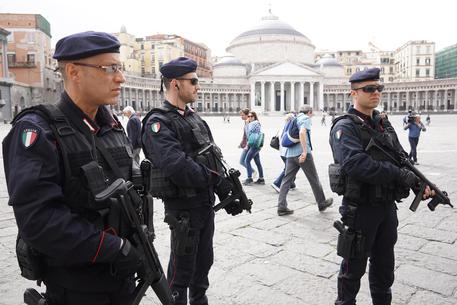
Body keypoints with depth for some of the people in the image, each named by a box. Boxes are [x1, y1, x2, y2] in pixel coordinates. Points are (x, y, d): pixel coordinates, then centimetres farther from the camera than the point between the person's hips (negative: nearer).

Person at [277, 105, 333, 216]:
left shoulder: (294, 119, 21)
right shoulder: (306, 118, -2)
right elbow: (302, 132, -20)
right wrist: (305, 151, -25)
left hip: (290, 154, 7)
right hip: (302, 153, -7)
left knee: (287, 180, 3)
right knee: (314, 179, 8)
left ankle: (282, 207, -2)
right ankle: (322, 203, 22)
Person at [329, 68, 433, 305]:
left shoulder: (384, 124, 10)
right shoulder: (345, 127, -14)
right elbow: (356, 164, -29)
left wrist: (419, 183, -11)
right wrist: (401, 176, -26)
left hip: (387, 206, 7)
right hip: (360, 208, -7)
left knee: (385, 264, 22)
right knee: (354, 266, 9)